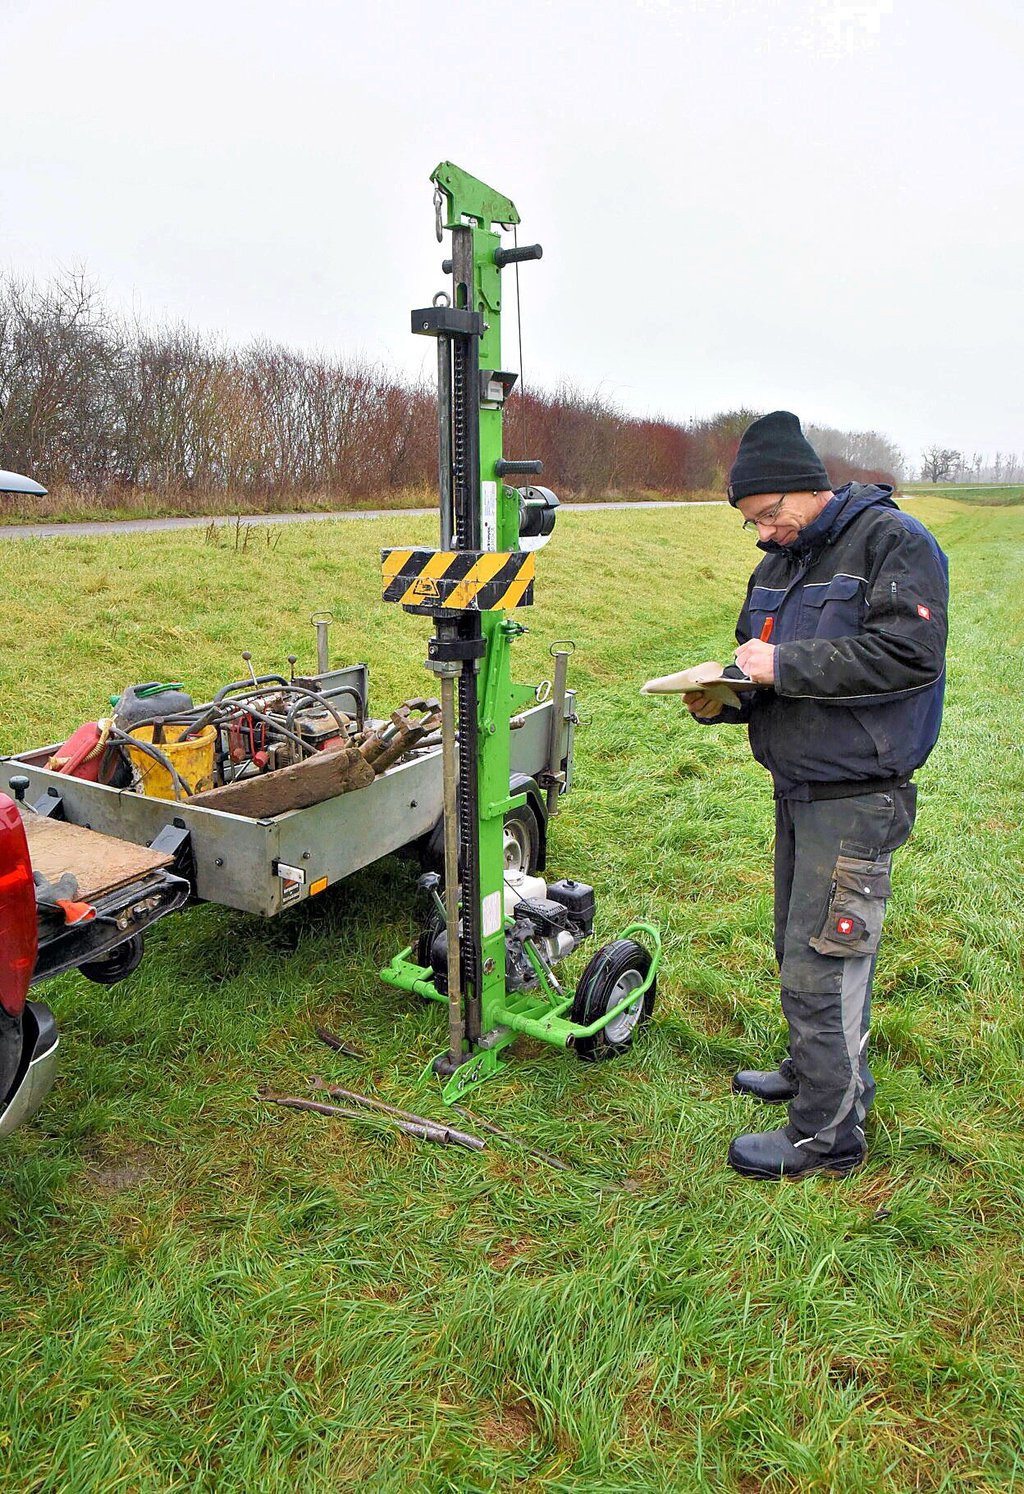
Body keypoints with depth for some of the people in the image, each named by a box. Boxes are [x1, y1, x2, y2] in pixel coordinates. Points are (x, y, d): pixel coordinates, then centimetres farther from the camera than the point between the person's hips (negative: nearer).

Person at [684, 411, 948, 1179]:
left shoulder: (893, 541, -12)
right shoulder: (781, 561, 14)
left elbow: (911, 653, -24)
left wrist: (785, 664, -24)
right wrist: (723, 701, -3)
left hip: (855, 798, -8)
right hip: (797, 789, 9)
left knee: (822, 964, -3)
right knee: (801, 948, 20)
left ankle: (827, 1133, 13)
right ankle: (821, 1072, 40)